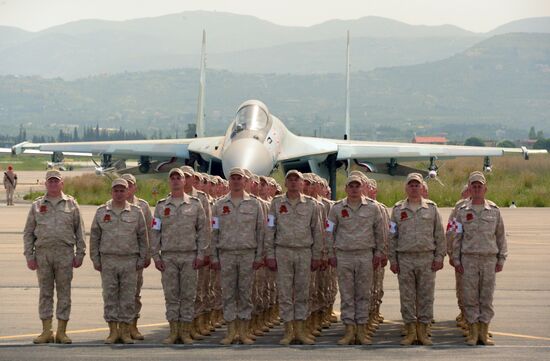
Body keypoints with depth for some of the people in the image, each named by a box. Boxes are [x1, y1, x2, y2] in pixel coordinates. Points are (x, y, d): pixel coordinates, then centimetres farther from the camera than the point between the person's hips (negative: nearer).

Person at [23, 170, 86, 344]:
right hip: (42, 253, 1)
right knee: (45, 292, 3)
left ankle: (62, 331, 4)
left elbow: (79, 231, 8)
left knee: (64, 292, 0)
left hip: (65, 253, -1)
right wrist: (29, 255, 1)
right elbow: (28, 233, 9)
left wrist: (80, 254, 1)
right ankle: (46, 331, 7)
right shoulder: (37, 205, 10)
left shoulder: (71, 204, 8)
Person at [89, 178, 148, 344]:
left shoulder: (136, 212, 6)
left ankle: (125, 330, 7)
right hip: (108, 260, 1)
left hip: (130, 260, 0)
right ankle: (113, 331, 7)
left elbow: (142, 237, 7)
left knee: (128, 297, 1)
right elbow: (94, 237, 8)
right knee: (110, 296, 1)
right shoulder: (101, 212, 7)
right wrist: (95, 260, 3)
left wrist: (142, 259, 2)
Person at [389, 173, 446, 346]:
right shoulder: (398, 209, 8)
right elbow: (392, 236, 8)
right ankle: (410, 331, 9)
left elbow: (439, 234, 6)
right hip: (405, 258, 0)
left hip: (427, 258, 0)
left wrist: (439, 257, -1)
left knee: (426, 296, 1)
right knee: (407, 297, 2)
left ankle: (423, 331, 8)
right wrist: (392, 259, 2)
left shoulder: (431, 208, 7)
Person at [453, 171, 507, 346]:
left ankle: (484, 333, 9)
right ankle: (473, 333, 6)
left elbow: (501, 236, 9)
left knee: (487, 297, 2)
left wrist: (501, 259, 4)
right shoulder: (462, 211, 4)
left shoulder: (494, 210, 6)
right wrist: (456, 260, 1)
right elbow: (457, 237, 6)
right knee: (470, 297, -1)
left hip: (489, 259, 1)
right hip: (469, 259, -1)